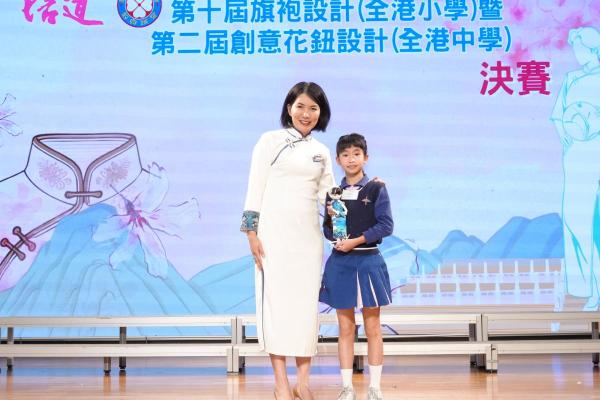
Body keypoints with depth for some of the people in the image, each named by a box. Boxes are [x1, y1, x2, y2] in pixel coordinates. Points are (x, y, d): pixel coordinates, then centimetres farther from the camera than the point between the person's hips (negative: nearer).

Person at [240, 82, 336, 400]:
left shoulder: (321, 151, 15)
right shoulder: (270, 140, 2)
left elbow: (329, 195, 15)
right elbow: (255, 188, -2)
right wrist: (251, 232, -9)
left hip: (307, 234, 4)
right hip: (274, 231, -4)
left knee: (306, 301, 2)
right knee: (276, 299, -5)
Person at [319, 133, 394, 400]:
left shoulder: (376, 189, -2)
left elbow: (386, 225, -8)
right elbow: (327, 232, 12)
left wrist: (357, 240, -15)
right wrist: (331, 218, -9)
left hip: (368, 261, -3)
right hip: (340, 263, 3)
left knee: (373, 328, 4)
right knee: (345, 329, 6)